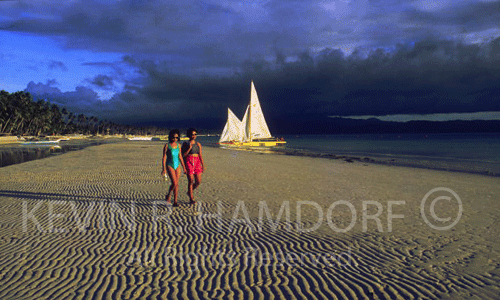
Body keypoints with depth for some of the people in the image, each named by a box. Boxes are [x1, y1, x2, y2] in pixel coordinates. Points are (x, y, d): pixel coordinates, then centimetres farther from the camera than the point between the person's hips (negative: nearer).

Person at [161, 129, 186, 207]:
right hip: (170, 165, -4)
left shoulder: (178, 145, 8)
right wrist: (163, 168, -11)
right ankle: (168, 196, 13)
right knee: (174, 183, -14)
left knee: (177, 184, 2)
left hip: (177, 166, 4)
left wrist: (184, 167, 11)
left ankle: (175, 202, 8)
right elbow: (164, 157, -5)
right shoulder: (167, 145, -5)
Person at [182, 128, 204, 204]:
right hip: (189, 162, -4)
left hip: (197, 163, 4)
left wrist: (203, 165, 7)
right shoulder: (185, 144, 2)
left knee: (198, 181, 0)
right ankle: (191, 198, 8)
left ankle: (190, 192, 28)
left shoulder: (198, 144, 12)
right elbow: (183, 155, -4)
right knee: (191, 181, -5)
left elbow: (200, 155, 12)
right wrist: (189, 148, -13)